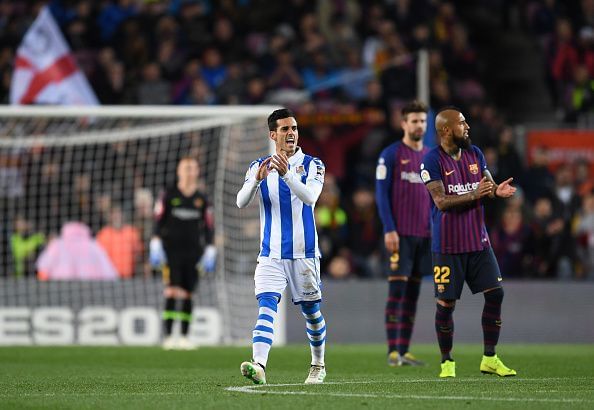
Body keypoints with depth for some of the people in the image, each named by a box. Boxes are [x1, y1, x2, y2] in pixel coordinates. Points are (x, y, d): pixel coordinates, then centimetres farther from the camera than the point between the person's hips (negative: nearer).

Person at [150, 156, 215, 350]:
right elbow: (158, 221, 2)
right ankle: (168, 337, -14)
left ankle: (184, 337, 10)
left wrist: (209, 251, 7)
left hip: (193, 252, 3)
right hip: (171, 250, -3)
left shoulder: (202, 199, 11)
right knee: (172, 292, -13)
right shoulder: (169, 196, 3)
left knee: (187, 296, 3)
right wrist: (155, 246, -5)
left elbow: (208, 227, 14)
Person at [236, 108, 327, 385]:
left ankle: (318, 365, 31)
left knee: (311, 311, 10)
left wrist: (286, 174, -34)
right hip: (271, 255, 1)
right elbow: (241, 202, -8)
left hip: (304, 253, -1)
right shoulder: (259, 166, 5)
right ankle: (259, 366, -31)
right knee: (266, 306, -17)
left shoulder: (312, 165, -1)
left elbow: (310, 197, -20)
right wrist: (257, 179, -27)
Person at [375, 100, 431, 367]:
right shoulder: (390, 154, -2)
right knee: (397, 289, -9)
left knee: (413, 293, 6)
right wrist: (389, 229, -14)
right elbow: (381, 193, -6)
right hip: (400, 235, -6)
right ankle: (393, 351, -9)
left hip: (424, 235, 6)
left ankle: (404, 351, 9)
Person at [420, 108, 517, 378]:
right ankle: (447, 362, 13)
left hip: (478, 240, 6)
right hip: (447, 245, -6)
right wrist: (473, 195, -29)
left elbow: (488, 185, 10)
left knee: (495, 294, 0)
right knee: (446, 303, -1)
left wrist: (497, 191, -14)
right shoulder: (432, 161, -11)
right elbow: (441, 202, -17)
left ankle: (489, 359, 10)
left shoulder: (475, 154, 9)